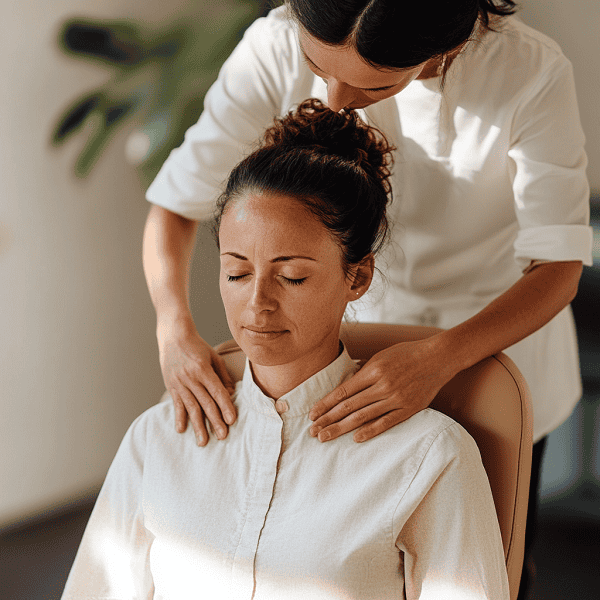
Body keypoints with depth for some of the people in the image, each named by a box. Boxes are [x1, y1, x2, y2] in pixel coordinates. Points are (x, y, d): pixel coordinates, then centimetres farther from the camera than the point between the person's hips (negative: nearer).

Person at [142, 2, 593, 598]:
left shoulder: (531, 72, -32)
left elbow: (558, 267, -29)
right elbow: (175, 203, -19)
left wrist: (439, 357, -46)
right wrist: (174, 328, -37)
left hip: (500, 325, -1)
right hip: (360, 318, 1)